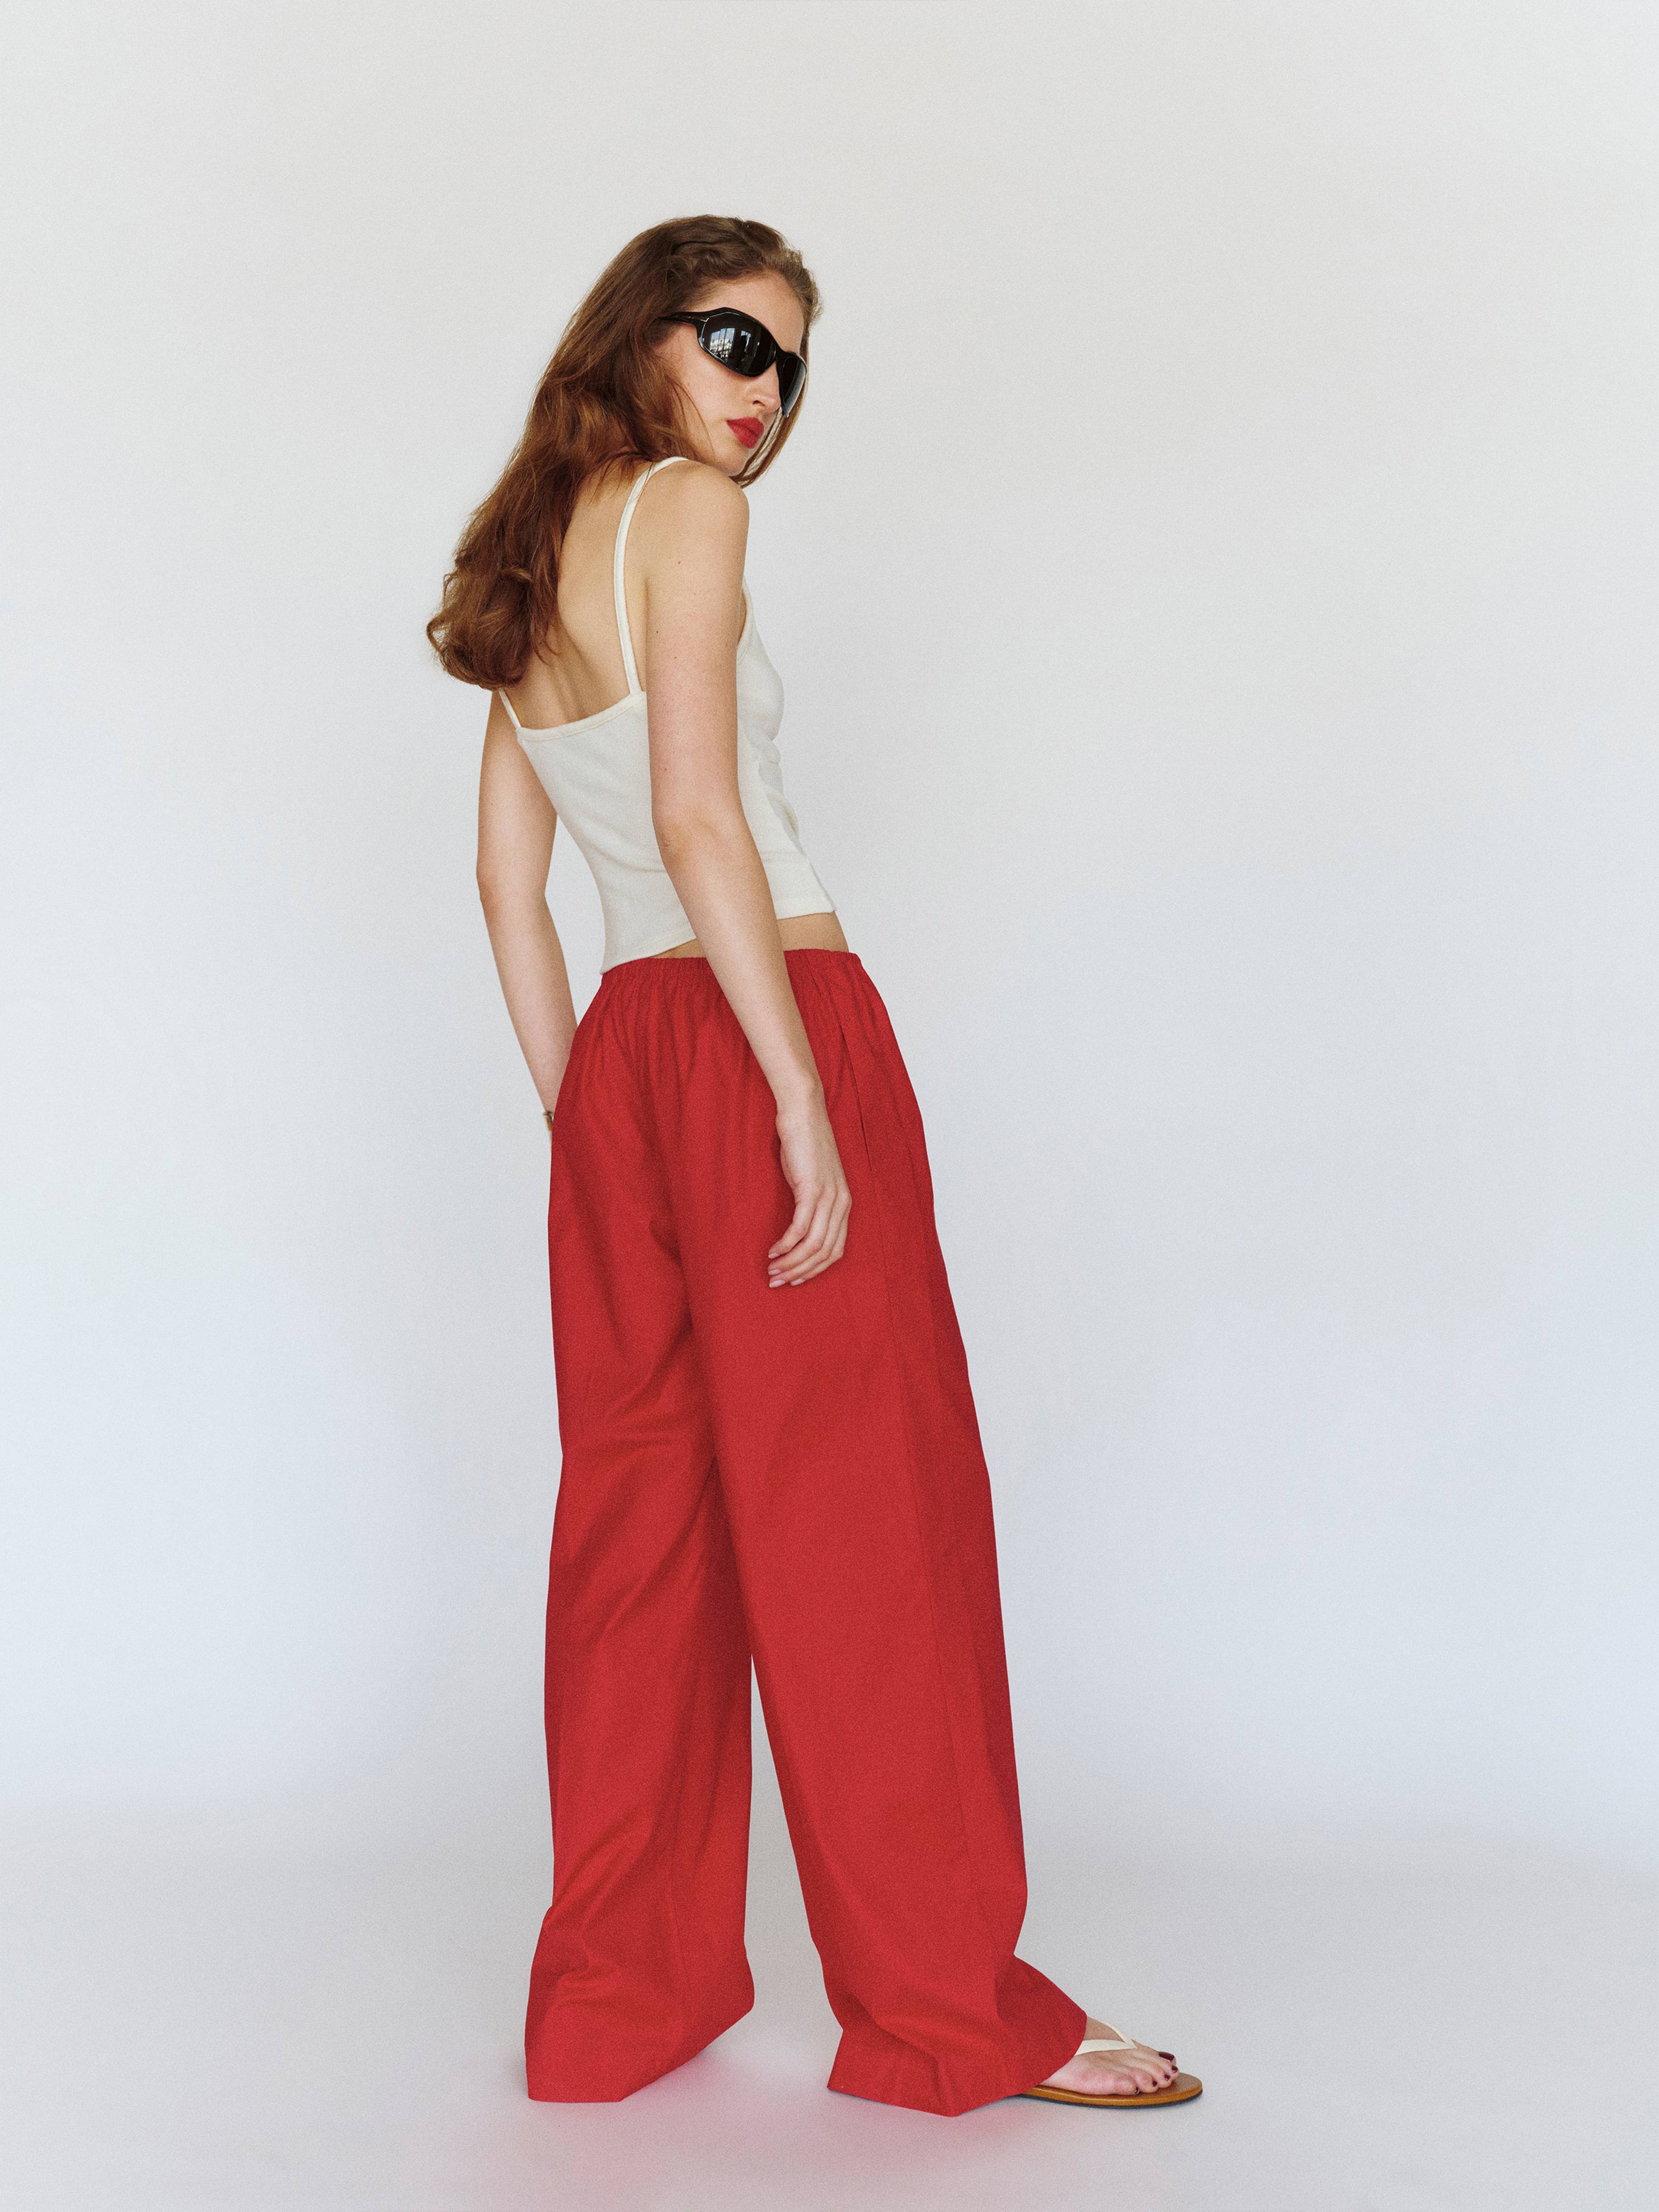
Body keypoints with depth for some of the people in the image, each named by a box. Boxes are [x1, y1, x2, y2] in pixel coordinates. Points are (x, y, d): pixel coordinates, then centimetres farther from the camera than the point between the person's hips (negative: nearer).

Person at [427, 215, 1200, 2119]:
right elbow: (698, 821, -16)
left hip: (619, 1051, 8)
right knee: (861, 1511, -2)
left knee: (642, 1506, 10)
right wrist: (808, 1101, -18)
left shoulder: (530, 560, 18)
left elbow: (508, 879, 16)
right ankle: (945, 2008, 8)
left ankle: (623, 1991, 17)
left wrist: (575, 1108, 17)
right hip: (759, 1023, -8)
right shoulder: (686, 508, -6)